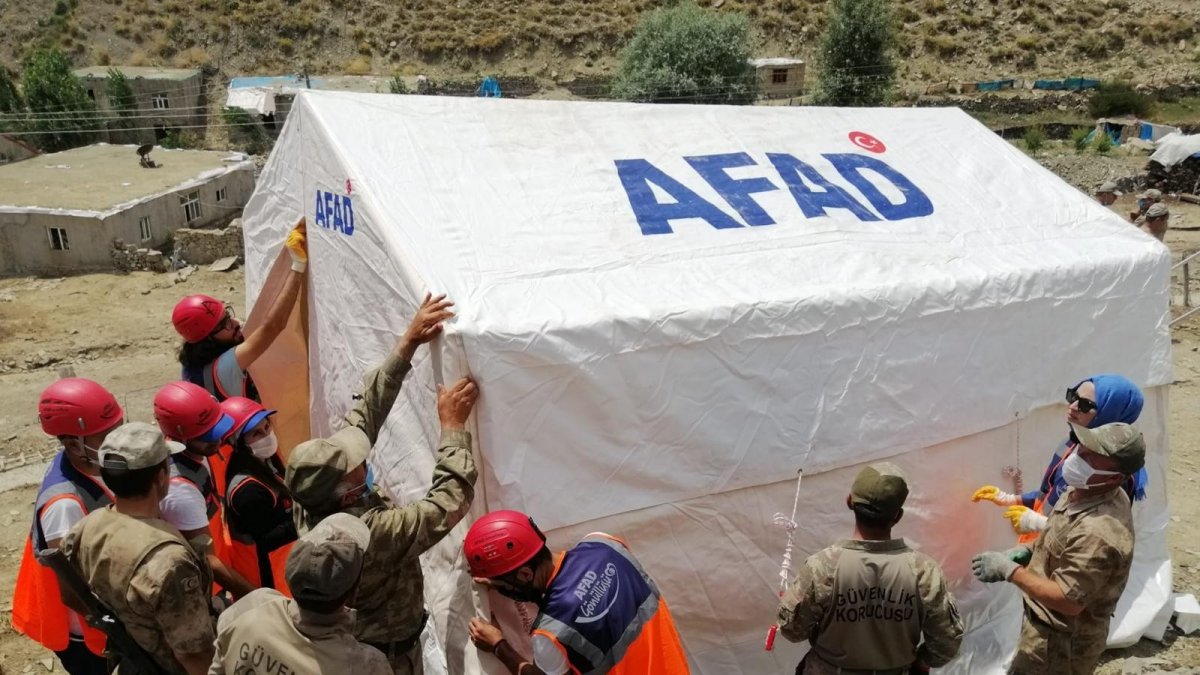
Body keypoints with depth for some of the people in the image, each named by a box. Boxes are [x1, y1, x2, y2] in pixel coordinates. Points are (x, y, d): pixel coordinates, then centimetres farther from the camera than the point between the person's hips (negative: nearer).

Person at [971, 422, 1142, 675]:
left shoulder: (1098, 532, -36)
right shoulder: (1085, 490, -6)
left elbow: (1069, 601, -32)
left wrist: (1009, 570, -27)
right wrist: (1028, 550, -2)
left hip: (1061, 640, -9)